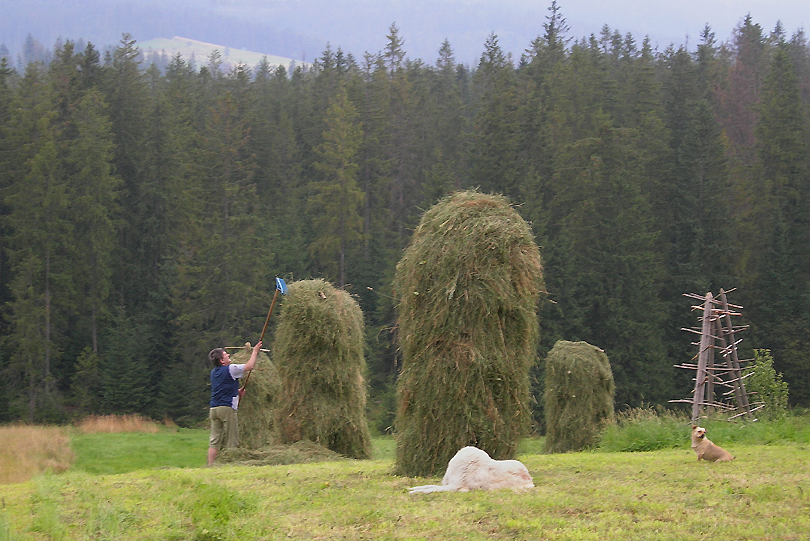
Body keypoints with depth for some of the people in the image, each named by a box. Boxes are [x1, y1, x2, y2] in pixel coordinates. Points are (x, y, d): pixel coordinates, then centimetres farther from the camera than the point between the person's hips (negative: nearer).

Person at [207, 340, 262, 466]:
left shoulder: (214, 372, 17)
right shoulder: (230, 369, -7)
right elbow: (250, 366, -2)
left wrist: (237, 392, 23)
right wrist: (255, 352, 11)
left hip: (213, 408, 7)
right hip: (227, 408, -7)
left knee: (214, 441, 4)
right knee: (232, 440, -1)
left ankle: (210, 465, -2)